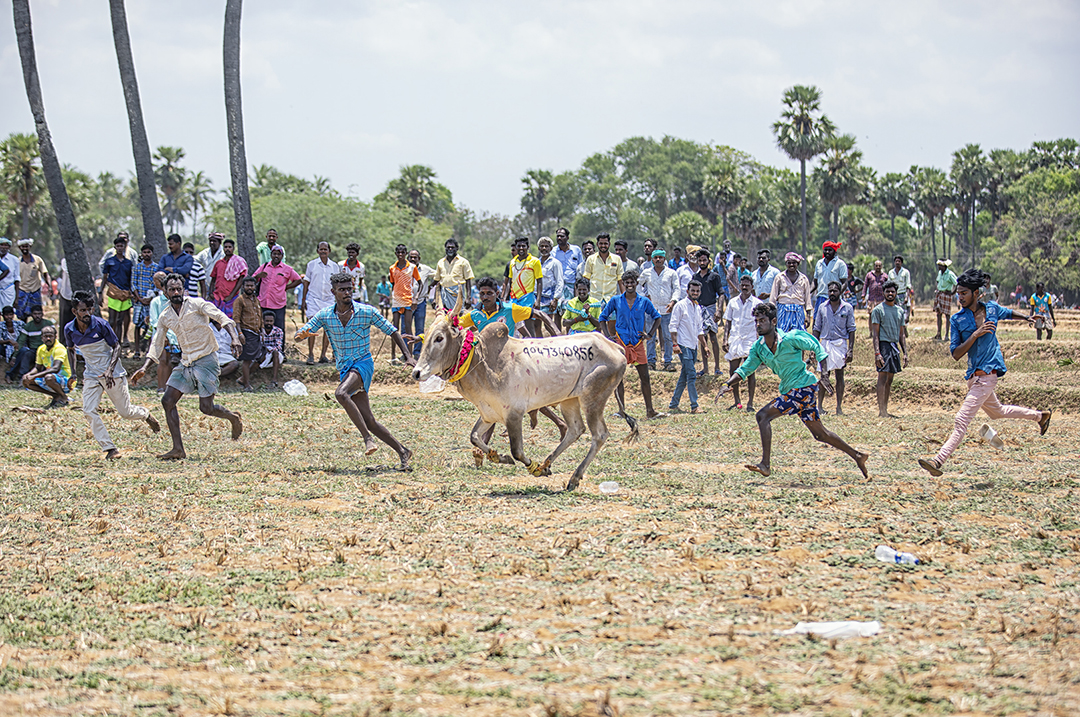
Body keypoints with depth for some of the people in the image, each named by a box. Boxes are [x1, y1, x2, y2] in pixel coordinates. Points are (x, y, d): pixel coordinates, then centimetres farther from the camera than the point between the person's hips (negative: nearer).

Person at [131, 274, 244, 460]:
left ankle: (234, 417, 22)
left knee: (206, 407, -10)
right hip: (185, 363, 6)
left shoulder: (197, 304, -8)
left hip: (206, 360, -6)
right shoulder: (165, 317, 9)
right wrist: (144, 368, 2)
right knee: (167, 401, -3)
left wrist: (235, 338, -33)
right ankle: (178, 450, 1)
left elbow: (222, 318, -16)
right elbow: (156, 346, 14)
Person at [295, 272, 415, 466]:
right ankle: (402, 452, 10)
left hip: (362, 363, -4)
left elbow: (392, 331, 2)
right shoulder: (324, 315, 1)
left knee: (341, 393, -34)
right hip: (344, 368, 4)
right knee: (369, 421, -1)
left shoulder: (366, 312, -6)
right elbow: (298, 336, -1)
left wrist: (408, 356, -6)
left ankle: (367, 438, -31)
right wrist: (302, 335, -27)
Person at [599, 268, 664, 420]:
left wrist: (650, 334, 6)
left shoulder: (644, 302, 5)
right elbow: (602, 318, 10)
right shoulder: (616, 301, 2)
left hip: (638, 343, 1)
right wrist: (607, 336, -2)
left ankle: (650, 411, 6)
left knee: (645, 378, 1)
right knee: (618, 378, -1)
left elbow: (657, 317, 18)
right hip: (620, 342, -1)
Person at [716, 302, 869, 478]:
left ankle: (765, 464, -21)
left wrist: (823, 376, -14)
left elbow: (817, 348, -9)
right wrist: (728, 384, -9)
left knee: (763, 416, -18)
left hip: (804, 386, -8)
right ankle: (857, 456, 28)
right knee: (820, 434, 15)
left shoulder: (789, 339, -17)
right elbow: (745, 369, 7)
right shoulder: (758, 347, 3)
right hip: (790, 389, 8)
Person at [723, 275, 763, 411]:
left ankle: (750, 403, -3)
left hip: (750, 340, -3)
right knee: (733, 371, 2)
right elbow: (728, 322, 15)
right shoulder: (733, 302, 12)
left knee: (750, 372, -7)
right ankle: (737, 402, 14)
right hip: (734, 340, 3)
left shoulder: (757, 303, 3)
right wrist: (725, 340, 5)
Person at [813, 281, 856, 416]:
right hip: (825, 344, 1)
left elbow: (851, 329, 2)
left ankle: (839, 407, 5)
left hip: (840, 344, -1)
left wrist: (850, 350, -4)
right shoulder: (823, 308, 7)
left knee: (840, 376, 1)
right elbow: (817, 329, 11)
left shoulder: (847, 308, 2)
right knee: (824, 375, -2)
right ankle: (819, 406, 3)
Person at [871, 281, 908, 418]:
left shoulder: (900, 311, 16)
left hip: (895, 346, 7)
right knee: (883, 378, -11)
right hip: (883, 344, -7)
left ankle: (885, 410, 10)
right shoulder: (878, 310, -3)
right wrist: (877, 353, -18)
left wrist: (905, 353, 12)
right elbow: (875, 333, -8)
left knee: (890, 379, 7)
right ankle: (881, 411, -14)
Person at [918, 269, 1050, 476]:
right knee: (996, 411, 24)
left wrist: (1027, 318, 40)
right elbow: (956, 354, -6)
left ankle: (939, 461, -19)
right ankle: (1040, 416, 45)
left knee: (962, 420, -12)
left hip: (988, 372, -5)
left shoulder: (992, 309, -2)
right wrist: (975, 335, -18)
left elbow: (1008, 314, 23)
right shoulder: (957, 320, 0)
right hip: (974, 375, 5)